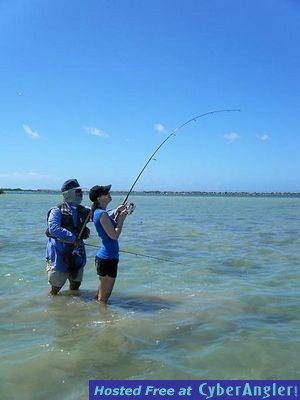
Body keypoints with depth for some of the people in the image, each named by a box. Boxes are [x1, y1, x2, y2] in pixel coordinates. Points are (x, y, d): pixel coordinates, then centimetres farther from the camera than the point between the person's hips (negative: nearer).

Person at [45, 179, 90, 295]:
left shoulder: (83, 211, 7)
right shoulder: (57, 211, -9)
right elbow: (54, 229, -24)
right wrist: (73, 238, -28)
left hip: (77, 254, 5)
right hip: (59, 254, -5)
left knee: (76, 285, 16)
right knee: (56, 287, 4)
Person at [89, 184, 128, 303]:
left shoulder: (97, 212, 10)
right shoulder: (102, 214, -19)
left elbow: (110, 225, 21)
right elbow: (114, 235, -21)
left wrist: (117, 212, 12)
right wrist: (122, 218, -11)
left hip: (103, 256, 10)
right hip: (108, 258, -10)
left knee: (101, 294, 23)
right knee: (104, 297, 3)